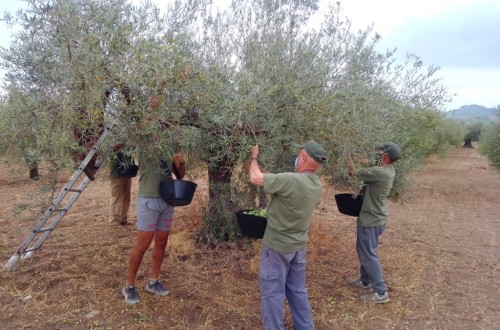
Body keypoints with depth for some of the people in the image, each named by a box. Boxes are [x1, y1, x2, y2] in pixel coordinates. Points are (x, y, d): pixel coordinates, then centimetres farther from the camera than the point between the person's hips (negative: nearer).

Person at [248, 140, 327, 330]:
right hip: (299, 245, 8)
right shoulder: (316, 184, -2)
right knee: (297, 289, 22)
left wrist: (254, 157, -5)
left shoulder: (291, 180, -28)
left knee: (272, 291, 8)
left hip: (278, 245, -8)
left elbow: (255, 178, -22)